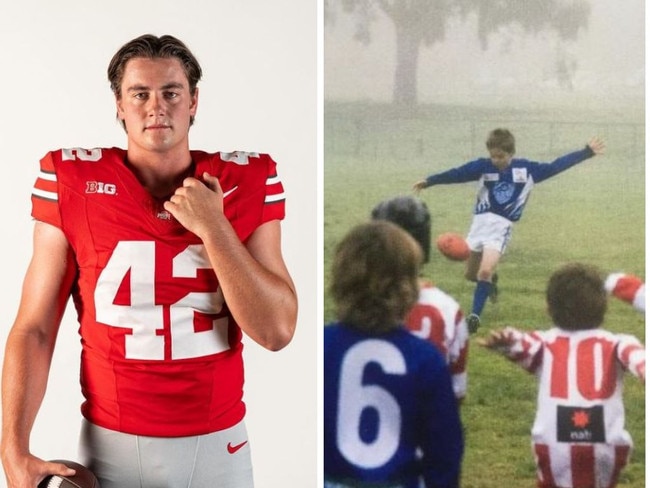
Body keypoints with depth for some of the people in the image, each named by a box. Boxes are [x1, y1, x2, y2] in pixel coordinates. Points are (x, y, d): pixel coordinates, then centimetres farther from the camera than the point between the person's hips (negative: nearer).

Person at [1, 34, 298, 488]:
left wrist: (213, 228, -17)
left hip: (217, 444, 1)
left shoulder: (247, 182, -5)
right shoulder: (72, 183, -6)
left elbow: (276, 331, -9)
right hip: (110, 445, -1)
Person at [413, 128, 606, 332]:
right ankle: (491, 280, 46)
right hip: (480, 221, 3)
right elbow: (456, 174, -3)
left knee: (485, 271, -19)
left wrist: (587, 152, 1)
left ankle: (474, 316, -6)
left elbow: (555, 166, 1)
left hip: (501, 226, -2)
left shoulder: (527, 169, -3)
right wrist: (428, 181, -4)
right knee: (471, 274, 12)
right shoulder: (483, 166, -4)